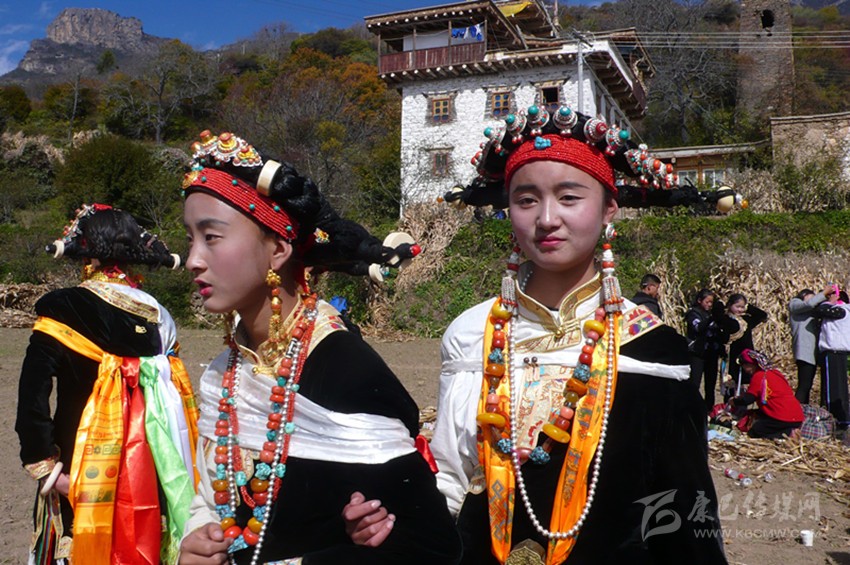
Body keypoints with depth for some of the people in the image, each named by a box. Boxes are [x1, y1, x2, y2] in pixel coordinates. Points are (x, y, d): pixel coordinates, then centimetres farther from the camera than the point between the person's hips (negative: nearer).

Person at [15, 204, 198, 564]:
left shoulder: (61, 312, -12)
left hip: (82, 476, -3)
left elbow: (32, 399, -18)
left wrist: (45, 466, -9)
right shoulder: (157, 316, -1)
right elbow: (175, 401, 0)